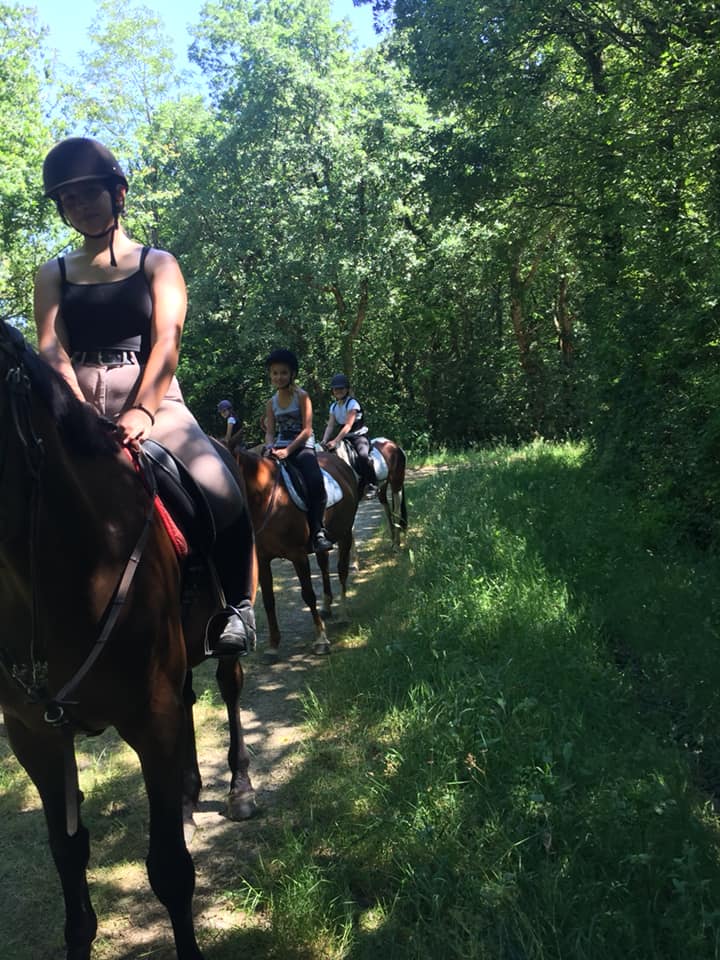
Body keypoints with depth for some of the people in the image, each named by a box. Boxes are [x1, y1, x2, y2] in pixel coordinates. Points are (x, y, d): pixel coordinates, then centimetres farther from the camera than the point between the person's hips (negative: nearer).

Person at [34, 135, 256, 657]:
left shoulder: (156, 263, 12)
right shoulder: (54, 274, 18)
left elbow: (166, 340, -3)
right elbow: (51, 348, 3)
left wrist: (142, 411, -22)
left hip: (153, 403, -2)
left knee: (223, 495, -27)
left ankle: (235, 606, -5)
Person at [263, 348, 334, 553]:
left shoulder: (301, 396, -1)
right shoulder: (272, 403, 13)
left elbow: (307, 430, -9)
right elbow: (270, 432, 10)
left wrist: (288, 451, -20)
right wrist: (270, 447, -14)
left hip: (302, 446, -5)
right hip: (279, 448, 5)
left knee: (315, 481, -31)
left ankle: (317, 532, -26)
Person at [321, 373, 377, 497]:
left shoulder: (352, 403, -13)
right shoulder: (334, 406, 10)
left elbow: (348, 425, -23)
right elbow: (330, 426, 2)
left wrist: (335, 441, -33)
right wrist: (324, 441, -18)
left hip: (359, 436, -8)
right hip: (344, 437, 8)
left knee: (363, 455, -34)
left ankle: (372, 485, -21)